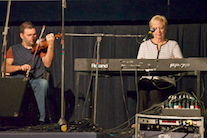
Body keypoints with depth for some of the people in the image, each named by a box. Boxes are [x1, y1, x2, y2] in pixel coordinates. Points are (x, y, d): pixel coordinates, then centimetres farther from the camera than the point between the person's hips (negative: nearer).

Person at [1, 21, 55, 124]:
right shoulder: (13, 49, 15)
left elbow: (47, 63, -5)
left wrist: (50, 45, -16)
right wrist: (20, 67, -17)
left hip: (34, 82, 0)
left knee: (44, 82, -35)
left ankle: (40, 118, -35)